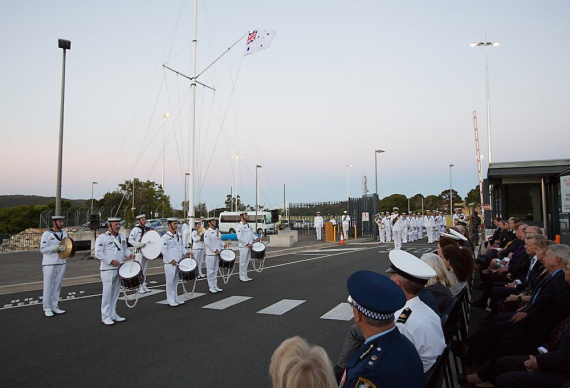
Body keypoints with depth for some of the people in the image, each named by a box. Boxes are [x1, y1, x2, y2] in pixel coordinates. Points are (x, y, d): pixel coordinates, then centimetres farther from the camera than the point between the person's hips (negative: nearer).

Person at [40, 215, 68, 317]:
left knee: (57, 285, 9)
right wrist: (55, 248, -23)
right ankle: (47, 309, 7)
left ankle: (54, 306, 17)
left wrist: (65, 248, -9)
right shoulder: (46, 234, -7)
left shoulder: (64, 233, 9)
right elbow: (43, 249, -12)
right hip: (49, 263, -5)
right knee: (48, 286, 0)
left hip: (61, 262, 5)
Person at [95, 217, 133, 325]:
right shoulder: (102, 238, -9)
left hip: (119, 269, 6)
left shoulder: (122, 237, 12)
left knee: (115, 292, 13)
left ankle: (113, 314, 23)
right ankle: (105, 316, 7)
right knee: (107, 293, -3)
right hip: (107, 270, -6)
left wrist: (130, 254, 3)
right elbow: (98, 253, -15)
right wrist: (111, 261, -19)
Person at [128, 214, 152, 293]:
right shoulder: (135, 229, -8)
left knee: (144, 269, 13)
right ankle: (139, 287, 0)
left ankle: (144, 285, 21)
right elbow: (130, 240, -13)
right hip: (139, 252, -7)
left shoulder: (147, 229, 11)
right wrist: (139, 244, -26)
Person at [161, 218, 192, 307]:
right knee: (170, 282, -1)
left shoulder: (178, 235, 11)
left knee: (175, 281, 14)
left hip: (178, 262, 7)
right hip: (170, 263, -7)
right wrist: (171, 260, -17)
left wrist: (185, 253, 4)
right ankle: (170, 300, 7)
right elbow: (163, 250, -15)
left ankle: (175, 299, 22)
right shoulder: (165, 237, -12)